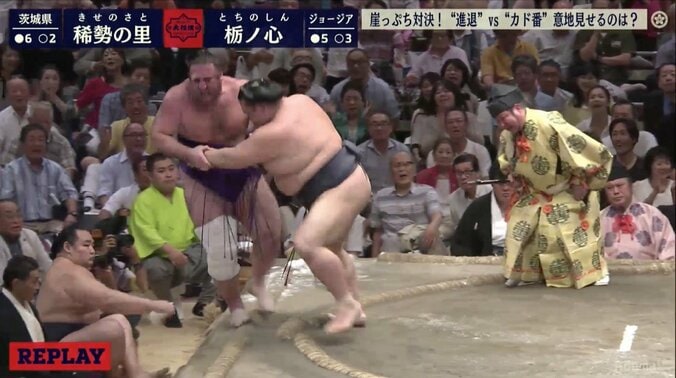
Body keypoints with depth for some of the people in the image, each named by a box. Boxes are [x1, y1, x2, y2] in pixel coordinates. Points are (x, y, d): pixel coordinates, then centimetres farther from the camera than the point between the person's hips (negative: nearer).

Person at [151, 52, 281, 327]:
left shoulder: (241, 91, -19)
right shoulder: (176, 98, -20)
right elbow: (158, 137, -20)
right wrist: (189, 154, -36)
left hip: (245, 174, 2)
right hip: (203, 181, -1)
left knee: (271, 234, 3)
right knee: (219, 250, -4)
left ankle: (258, 281, 36)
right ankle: (234, 305, 23)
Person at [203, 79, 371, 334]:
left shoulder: (274, 134, -25)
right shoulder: (298, 101, 2)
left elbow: (233, 159, -12)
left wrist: (206, 154, 6)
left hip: (342, 190, -12)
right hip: (343, 183, 12)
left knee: (306, 243, -27)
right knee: (330, 248, 25)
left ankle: (347, 304, -17)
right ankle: (354, 309, 33)